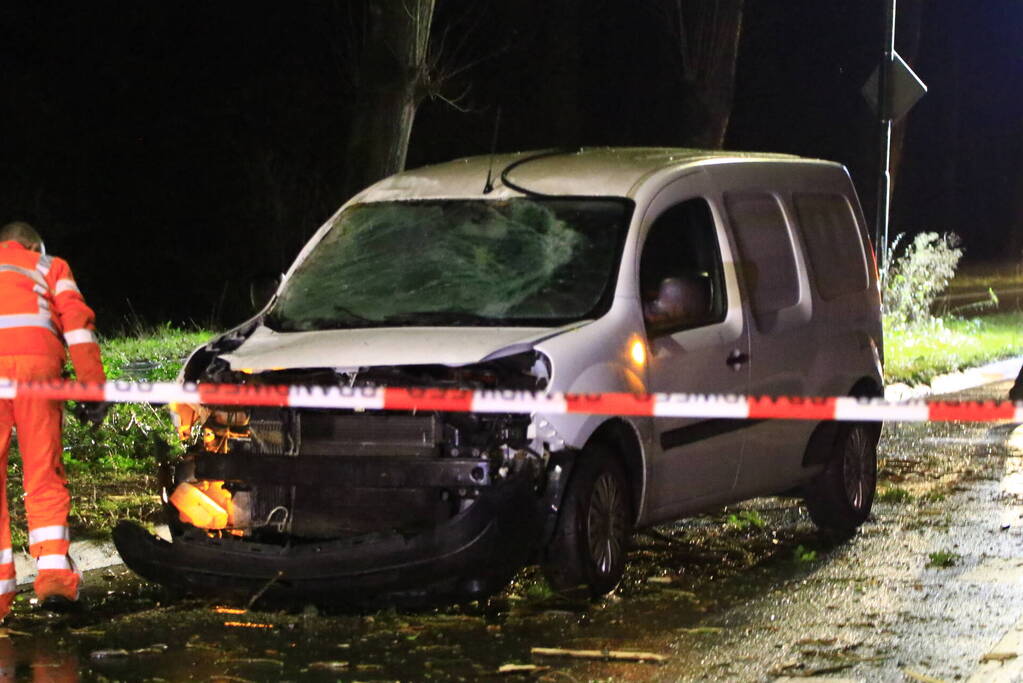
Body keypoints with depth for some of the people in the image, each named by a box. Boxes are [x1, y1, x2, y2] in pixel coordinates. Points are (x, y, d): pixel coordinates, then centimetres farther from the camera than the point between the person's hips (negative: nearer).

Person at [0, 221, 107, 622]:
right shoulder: (49, 267, 27)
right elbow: (76, 320, 11)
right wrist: (94, 387, 6)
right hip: (36, 361, 0)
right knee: (44, 474, 5)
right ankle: (52, 570, -11)